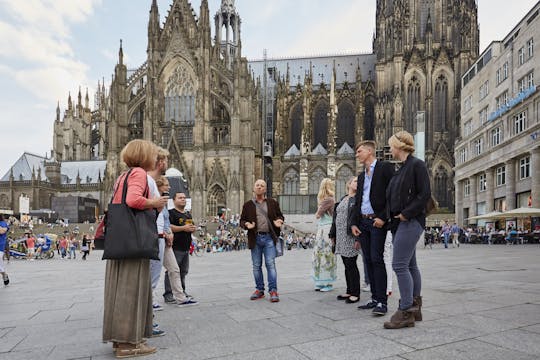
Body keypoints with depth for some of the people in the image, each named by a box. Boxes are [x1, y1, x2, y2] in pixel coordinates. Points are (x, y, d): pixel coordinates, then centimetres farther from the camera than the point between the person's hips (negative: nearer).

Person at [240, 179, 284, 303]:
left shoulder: (273, 203, 9)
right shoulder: (248, 205, 8)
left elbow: (280, 216, 15)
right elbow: (242, 220, 10)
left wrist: (279, 221, -7)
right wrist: (246, 224, -12)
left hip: (269, 238, -1)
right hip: (255, 238, 2)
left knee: (270, 264, -5)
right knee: (256, 266, 8)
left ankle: (273, 291, 1)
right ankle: (259, 290, 20)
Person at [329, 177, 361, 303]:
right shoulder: (343, 199, 18)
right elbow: (335, 218, 20)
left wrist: (358, 238, -20)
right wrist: (333, 235, 16)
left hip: (351, 237, -7)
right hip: (341, 237, 7)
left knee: (351, 264, -5)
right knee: (347, 265, 11)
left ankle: (355, 294, 5)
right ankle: (349, 291, 20)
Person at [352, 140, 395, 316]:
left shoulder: (385, 167, -3)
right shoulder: (361, 175, 19)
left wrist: (383, 217, -16)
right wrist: (354, 223, 10)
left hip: (377, 221, -7)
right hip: (363, 222, 7)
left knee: (377, 259, -10)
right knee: (368, 261, 7)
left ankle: (382, 301, -5)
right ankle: (374, 298, 14)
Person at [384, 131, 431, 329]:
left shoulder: (417, 165, -9)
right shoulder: (402, 168, 18)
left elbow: (425, 194, -16)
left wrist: (406, 213, -17)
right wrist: (393, 218, 12)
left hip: (411, 221, -9)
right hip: (401, 222, 10)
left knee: (399, 265, -11)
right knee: (410, 264, 13)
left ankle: (406, 312, -4)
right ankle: (415, 308, 22)